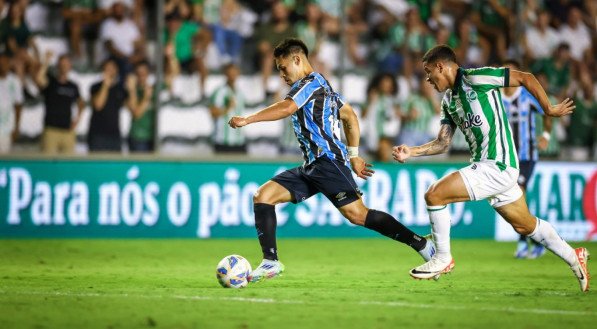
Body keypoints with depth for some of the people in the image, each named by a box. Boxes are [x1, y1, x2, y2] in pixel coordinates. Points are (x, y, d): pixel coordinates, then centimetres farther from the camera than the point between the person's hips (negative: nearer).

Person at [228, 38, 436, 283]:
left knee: (358, 215, -17)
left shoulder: (310, 83, -6)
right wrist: (354, 155, 27)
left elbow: (287, 108, -24)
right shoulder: (321, 85, 25)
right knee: (262, 196, 0)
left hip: (327, 160, -10)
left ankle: (423, 245, -9)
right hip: (312, 166, 10)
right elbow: (350, 116, 30)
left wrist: (247, 120, -23)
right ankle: (271, 262, -4)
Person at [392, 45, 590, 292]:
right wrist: (411, 152, 0)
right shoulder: (449, 100, 15)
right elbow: (442, 143, 15)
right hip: (486, 166, 10)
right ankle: (573, 257, 33)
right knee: (525, 225, 19)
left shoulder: (475, 78, -12)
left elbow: (526, 78, -9)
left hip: (497, 166, -10)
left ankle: (443, 258, 0)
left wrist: (549, 109, -5)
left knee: (434, 195, -14)